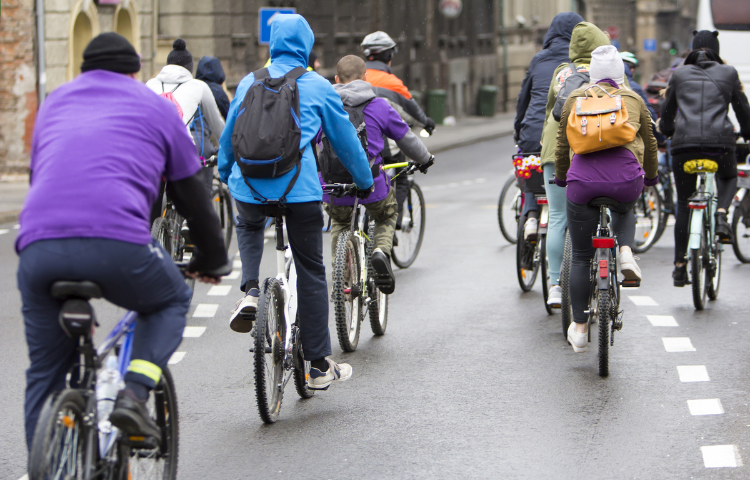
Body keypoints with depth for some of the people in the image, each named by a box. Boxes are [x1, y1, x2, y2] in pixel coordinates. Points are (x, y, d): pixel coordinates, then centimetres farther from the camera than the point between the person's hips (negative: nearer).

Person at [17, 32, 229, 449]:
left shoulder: (55, 102, 31)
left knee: (45, 372, 17)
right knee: (172, 301, 26)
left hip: (38, 246, 3)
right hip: (117, 243, -3)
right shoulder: (155, 106, 21)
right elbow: (192, 192, 25)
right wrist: (213, 259, 38)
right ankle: (134, 393, 4)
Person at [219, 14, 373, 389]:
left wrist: (224, 174, 41)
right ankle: (319, 366, 11)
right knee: (311, 272, 7)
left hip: (249, 185, 3)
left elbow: (229, 136, 23)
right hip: (299, 187, -2)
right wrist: (365, 182, 28)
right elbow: (345, 140, 13)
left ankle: (250, 292, 9)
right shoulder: (318, 87, 5)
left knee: (249, 227, 36)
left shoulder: (249, 82, 12)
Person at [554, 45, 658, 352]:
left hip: (583, 178, 0)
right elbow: (649, 144, 27)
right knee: (624, 210, 37)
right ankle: (625, 252, 7)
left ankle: (579, 329, 16)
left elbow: (562, 145, 21)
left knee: (581, 257, 12)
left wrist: (561, 178, 38)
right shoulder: (633, 99, 19)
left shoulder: (575, 99, 17)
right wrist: (651, 177, 44)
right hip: (625, 177, 1)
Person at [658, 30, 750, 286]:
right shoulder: (728, 73, 13)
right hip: (720, 141, -1)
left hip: (684, 143, 1)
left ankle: (680, 265, 9)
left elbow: (667, 111, 23)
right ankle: (721, 214, 0)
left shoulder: (679, 74, 15)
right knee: (729, 178, 31)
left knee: (683, 204, 12)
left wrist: (666, 132, 44)